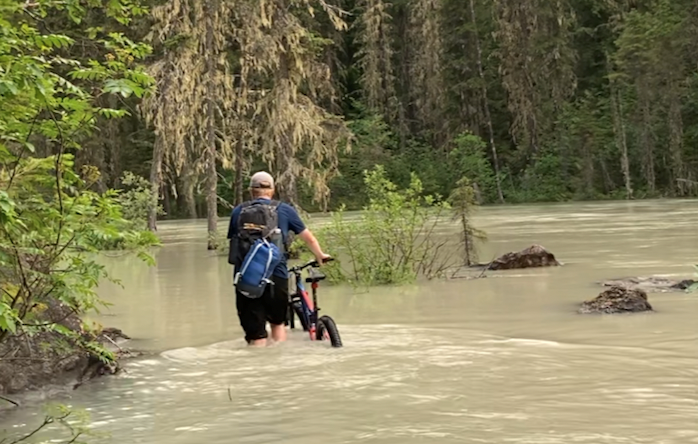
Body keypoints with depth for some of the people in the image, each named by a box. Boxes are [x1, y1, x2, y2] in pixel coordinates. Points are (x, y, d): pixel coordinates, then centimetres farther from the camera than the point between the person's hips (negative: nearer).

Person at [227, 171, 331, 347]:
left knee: (256, 335, 4)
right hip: (276, 276, 0)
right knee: (278, 322, 24)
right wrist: (320, 256, 35)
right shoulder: (284, 210, 7)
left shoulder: (238, 211, 9)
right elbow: (308, 238, 16)